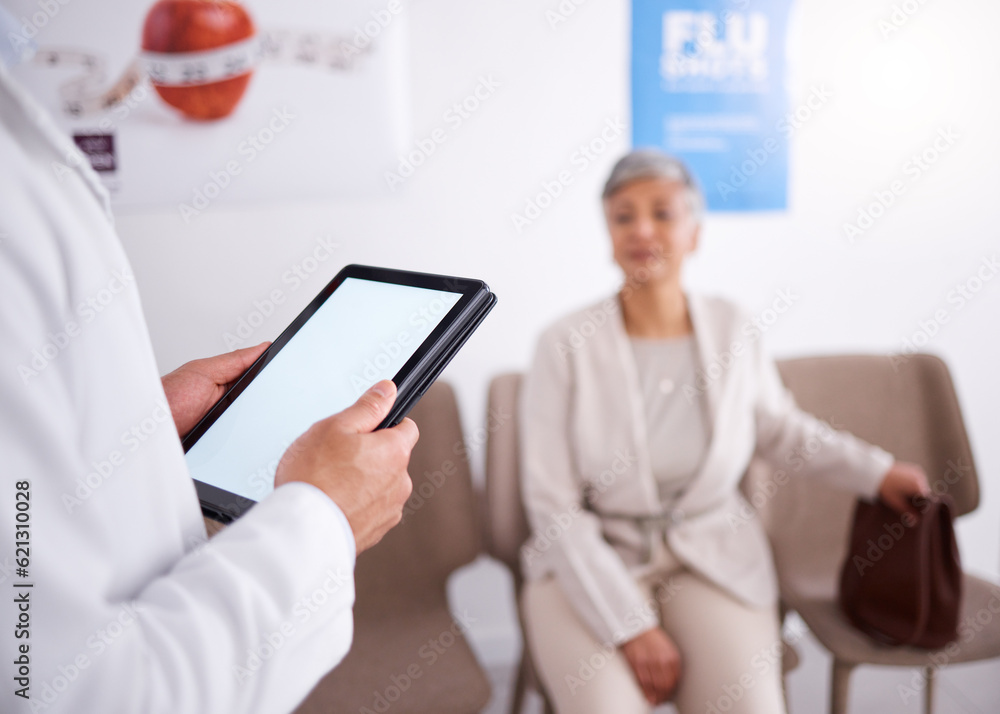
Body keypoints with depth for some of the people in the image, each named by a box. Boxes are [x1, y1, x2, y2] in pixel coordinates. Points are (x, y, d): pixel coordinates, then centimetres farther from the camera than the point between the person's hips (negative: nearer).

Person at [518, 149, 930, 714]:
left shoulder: (733, 329, -1)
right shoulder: (567, 346, -12)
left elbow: (778, 427, 19)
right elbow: (552, 504, -12)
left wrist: (876, 472, 13)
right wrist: (632, 628, -15)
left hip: (712, 555, 3)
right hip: (589, 565, -2)